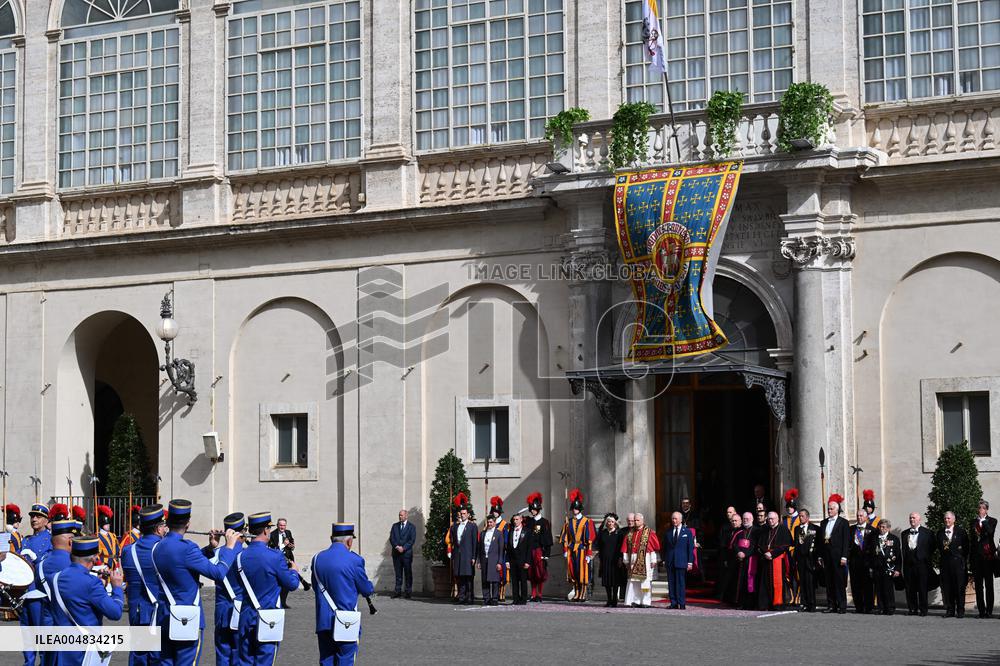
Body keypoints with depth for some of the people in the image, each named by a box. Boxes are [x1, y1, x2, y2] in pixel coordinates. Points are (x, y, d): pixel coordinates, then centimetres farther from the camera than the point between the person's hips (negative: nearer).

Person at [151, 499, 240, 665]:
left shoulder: (157, 548, 5)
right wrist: (229, 546, -7)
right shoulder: (186, 548, -20)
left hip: (165, 619, 7)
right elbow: (218, 573, -18)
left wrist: (211, 547, 7)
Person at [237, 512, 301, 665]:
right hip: (269, 620, -5)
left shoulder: (241, 556, 0)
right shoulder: (275, 557, -15)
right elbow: (292, 584, -6)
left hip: (247, 618, 5)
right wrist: (293, 570, 16)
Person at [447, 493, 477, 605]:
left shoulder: (472, 526, 1)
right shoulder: (454, 526, 15)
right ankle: (461, 597, 7)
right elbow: (452, 542, 16)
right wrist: (452, 555, 8)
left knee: (468, 577, -3)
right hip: (457, 555, 5)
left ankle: (470, 598, -1)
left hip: (468, 555, -5)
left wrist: (473, 557, -9)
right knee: (459, 577, 4)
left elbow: (475, 542, -4)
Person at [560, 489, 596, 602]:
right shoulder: (569, 522, 11)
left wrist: (589, 554, -10)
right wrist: (565, 550, 2)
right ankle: (576, 594, 13)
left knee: (583, 572, -2)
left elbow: (590, 539, -5)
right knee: (573, 572, 5)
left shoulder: (587, 522, -2)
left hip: (582, 550, -4)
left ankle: (583, 594, 4)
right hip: (571, 550, 4)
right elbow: (565, 537, 11)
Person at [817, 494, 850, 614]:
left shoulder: (843, 523, 0)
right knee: (829, 582, 5)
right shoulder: (824, 523, 16)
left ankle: (842, 606, -1)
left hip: (838, 557, -5)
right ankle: (831, 606, 9)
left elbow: (846, 541, -5)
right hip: (826, 556, 5)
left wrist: (844, 557, -12)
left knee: (840, 582, -4)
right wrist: (819, 556, 10)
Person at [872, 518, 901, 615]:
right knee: (879, 589, 1)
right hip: (877, 568, 3)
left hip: (889, 568, -3)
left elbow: (898, 555, 1)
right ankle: (881, 608, 7)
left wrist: (897, 569, -7)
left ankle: (890, 609, 4)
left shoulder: (894, 538, 3)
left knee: (889, 589, -4)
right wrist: (871, 566, 5)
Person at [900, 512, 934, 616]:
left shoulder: (927, 532, 2)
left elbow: (931, 547, 1)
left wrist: (926, 558, -4)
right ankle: (912, 609, 11)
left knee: (922, 587, -2)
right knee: (910, 588, 4)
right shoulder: (905, 533, 15)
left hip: (921, 563, -4)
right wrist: (905, 559, 7)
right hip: (908, 564, 4)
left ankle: (923, 610, 2)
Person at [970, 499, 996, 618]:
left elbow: (990, 532, -17)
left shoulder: (992, 521, 4)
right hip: (976, 555, 3)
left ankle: (989, 610, -1)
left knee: (989, 584, -2)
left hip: (988, 555, -3)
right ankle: (981, 610, 6)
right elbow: (971, 538, 12)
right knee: (978, 585, 3)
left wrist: (983, 520, -11)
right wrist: (970, 558, 8)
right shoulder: (973, 521, 13)